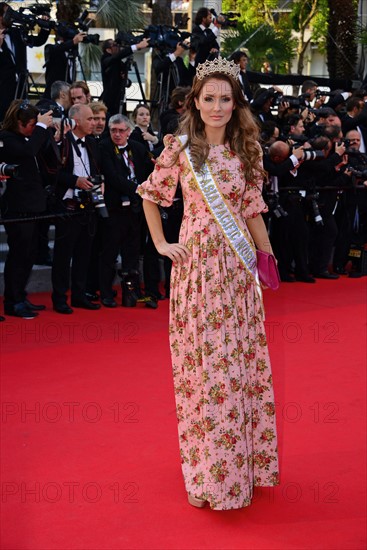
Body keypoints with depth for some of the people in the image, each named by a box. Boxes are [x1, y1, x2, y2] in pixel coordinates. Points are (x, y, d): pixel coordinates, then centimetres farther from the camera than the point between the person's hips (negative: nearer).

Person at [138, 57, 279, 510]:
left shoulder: (246, 151, 6)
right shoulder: (179, 148, -1)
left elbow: (252, 211, 8)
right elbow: (151, 196, 9)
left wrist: (270, 259, 3)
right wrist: (161, 244, 2)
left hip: (237, 267, 3)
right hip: (196, 264, -2)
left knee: (241, 360, 7)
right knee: (203, 362, 2)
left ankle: (244, 460, 22)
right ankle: (209, 471, 14)